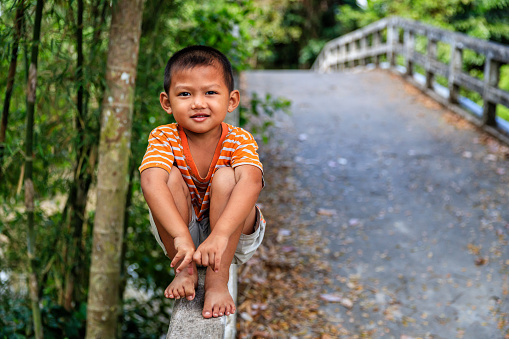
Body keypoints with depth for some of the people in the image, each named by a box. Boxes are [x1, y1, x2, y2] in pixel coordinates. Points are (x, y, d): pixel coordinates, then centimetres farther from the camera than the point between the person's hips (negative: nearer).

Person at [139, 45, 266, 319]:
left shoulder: (239, 140, -19)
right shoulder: (163, 138, -16)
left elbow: (251, 183, -40)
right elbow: (151, 183, -36)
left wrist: (220, 234, -57)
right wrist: (181, 236, -51)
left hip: (235, 236, -1)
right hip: (178, 231, 1)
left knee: (226, 177, -28)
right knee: (170, 176, -24)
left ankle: (218, 281, -25)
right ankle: (185, 271, -15)